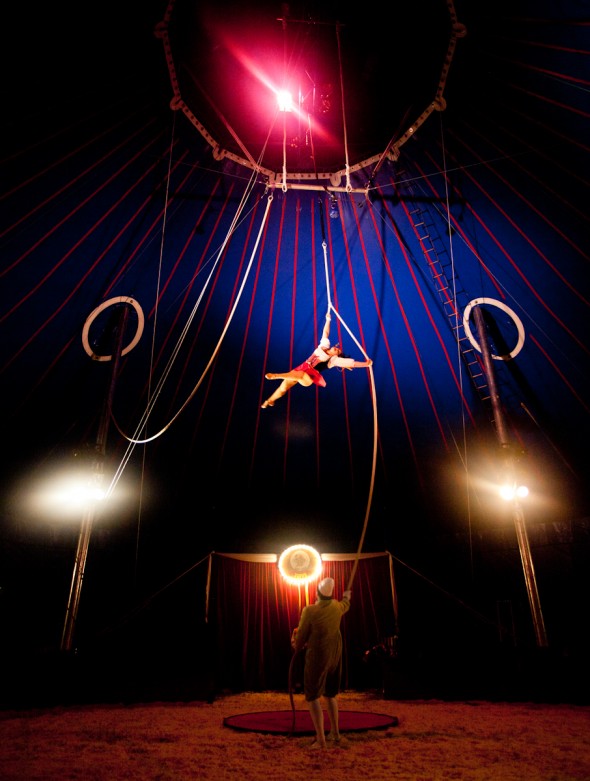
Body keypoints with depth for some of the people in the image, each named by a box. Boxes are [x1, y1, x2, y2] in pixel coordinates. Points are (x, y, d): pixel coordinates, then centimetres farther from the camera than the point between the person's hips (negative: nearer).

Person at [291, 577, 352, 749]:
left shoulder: (309, 610, -22)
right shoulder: (337, 606, -5)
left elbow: (301, 635, -11)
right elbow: (345, 605, 21)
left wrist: (297, 647, 11)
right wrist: (346, 597, 43)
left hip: (317, 657, -6)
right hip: (335, 655, 6)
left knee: (312, 697, 4)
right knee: (330, 694, 22)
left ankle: (320, 739, 0)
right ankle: (335, 732, 31)